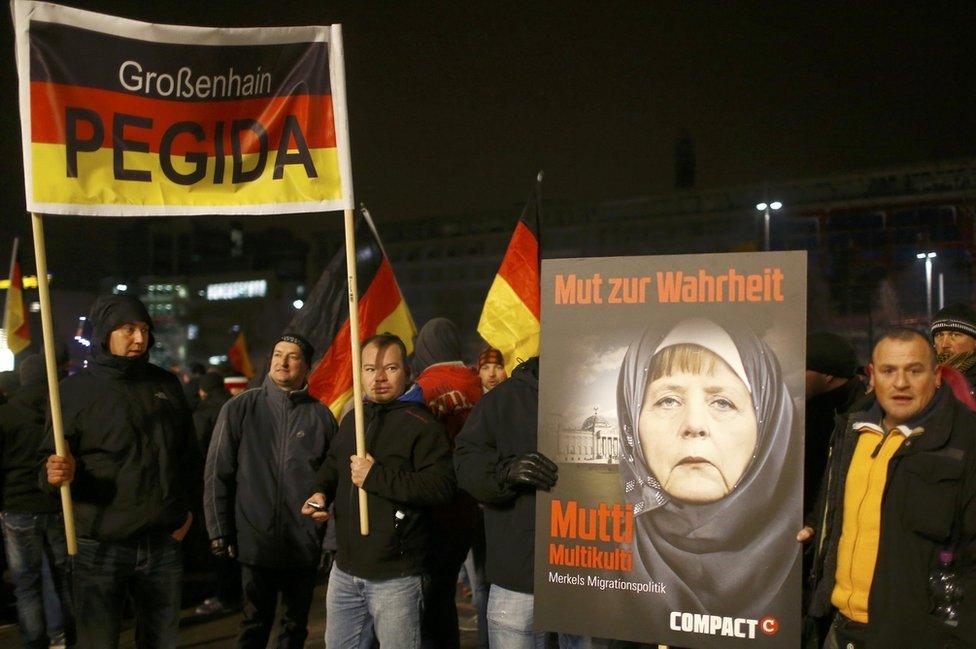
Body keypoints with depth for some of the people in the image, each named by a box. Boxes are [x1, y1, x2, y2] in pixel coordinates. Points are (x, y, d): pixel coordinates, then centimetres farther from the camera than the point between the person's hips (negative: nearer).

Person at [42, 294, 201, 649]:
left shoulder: (166, 384, 8)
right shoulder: (76, 389, -3)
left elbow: (189, 455, 17)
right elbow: (52, 465, -2)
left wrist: (186, 507, 11)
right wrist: (56, 474, -23)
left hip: (164, 544, 3)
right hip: (101, 546, -3)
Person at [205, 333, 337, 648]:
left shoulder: (321, 416, 2)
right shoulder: (239, 409, -2)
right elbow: (217, 474, -1)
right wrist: (220, 531, -3)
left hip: (306, 546, 2)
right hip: (255, 542, -2)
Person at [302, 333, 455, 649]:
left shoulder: (421, 424, -12)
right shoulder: (352, 419, 13)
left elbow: (442, 487, -24)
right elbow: (333, 464, 29)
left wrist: (376, 477, -24)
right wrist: (322, 491, 7)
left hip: (395, 578, -7)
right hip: (344, 570, 7)